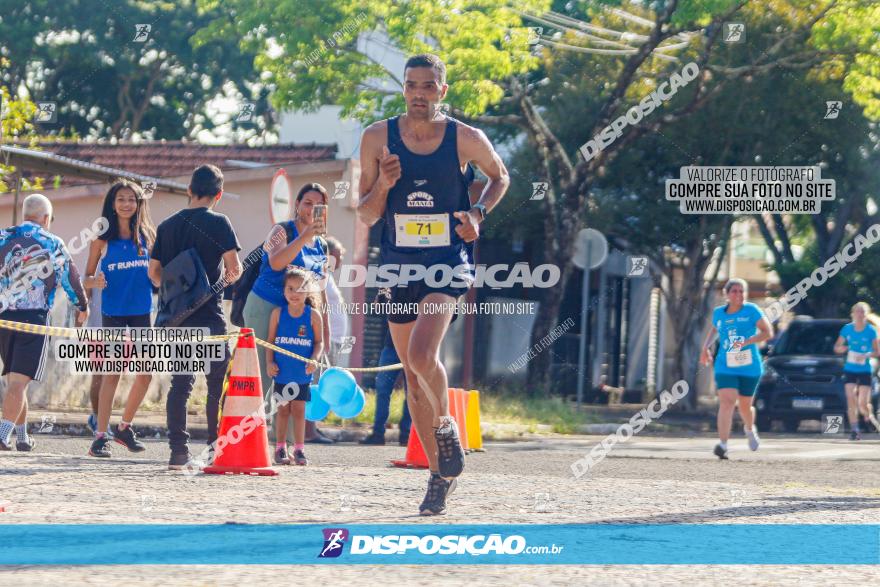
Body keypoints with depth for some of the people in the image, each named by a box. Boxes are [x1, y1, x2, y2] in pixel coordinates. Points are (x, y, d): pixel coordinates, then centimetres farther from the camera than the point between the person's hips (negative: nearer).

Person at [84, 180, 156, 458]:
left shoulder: (147, 235, 7)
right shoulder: (102, 238, 1)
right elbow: (87, 277, 3)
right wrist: (96, 282, -18)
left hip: (142, 312, 3)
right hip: (113, 312, -3)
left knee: (146, 372, 2)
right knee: (112, 372, -8)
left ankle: (125, 427, 20)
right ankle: (100, 437, -5)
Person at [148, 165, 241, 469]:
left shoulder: (168, 225, 10)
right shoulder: (218, 223, -5)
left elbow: (154, 272, 11)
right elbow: (234, 267, -11)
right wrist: (231, 277, 11)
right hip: (208, 316, -5)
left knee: (180, 383, 7)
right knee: (218, 385, 2)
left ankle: (178, 451, 2)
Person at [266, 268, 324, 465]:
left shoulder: (313, 315, -2)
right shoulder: (278, 313, 1)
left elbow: (319, 342, 1)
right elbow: (271, 340, 4)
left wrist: (314, 360, -14)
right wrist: (269, 362, -6)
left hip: (303, 373, -1)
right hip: (282, 372, 1)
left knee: (299, 409, 3)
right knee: (283, 410, 6)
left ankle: (299, 449, 11)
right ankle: (280, 448, 13)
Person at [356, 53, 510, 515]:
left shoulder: (466, 140, -4)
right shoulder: (378, 138, 0)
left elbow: (499, 176, 17)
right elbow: (366, 215, 4)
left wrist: (479, 213, -1)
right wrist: (382, 186, -16)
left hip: (449, 260, -3)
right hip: (398, 263, 3)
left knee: (422, 355, -25)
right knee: (412, 372, 8)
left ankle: (445, 425, 5)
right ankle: (439, 472, 22)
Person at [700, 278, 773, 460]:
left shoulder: (751, 310, -4)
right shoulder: (718, 313, 6)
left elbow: (768, 332, -8)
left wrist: (747, 342, -21)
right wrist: (706, 347, 11)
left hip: (749, 368, -1)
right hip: (725, 368, 1)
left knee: (745, 406, 13)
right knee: (726, 402, -19)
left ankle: (750, 429, 48)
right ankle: (723, 445, -27)